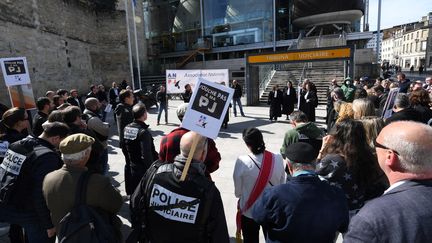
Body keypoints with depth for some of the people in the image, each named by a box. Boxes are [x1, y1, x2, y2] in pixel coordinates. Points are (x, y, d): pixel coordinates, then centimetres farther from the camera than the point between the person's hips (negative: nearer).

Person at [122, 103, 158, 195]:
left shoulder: (127, 128, -1)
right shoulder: (143, 132, -24)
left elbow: (124, 148, 9)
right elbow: (147, 155, -26)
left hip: (131, 168, 7)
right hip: (142, 169, -7)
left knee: (133, 193, 21)